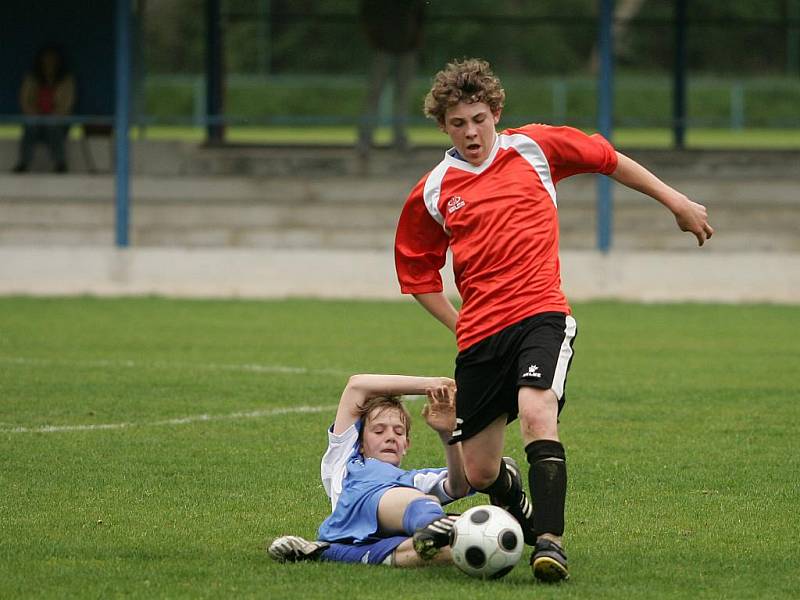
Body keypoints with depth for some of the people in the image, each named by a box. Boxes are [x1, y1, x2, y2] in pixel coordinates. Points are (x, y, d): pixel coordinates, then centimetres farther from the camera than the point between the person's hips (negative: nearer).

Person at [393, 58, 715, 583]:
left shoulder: (535, 148, 6)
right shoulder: (431, 195, 7)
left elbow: (609, 160, 19)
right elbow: (417, 275, 18)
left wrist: (676, 201, 21)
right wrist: (462, 327, 8)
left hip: (541, 313, -2)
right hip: (479, 334, 2)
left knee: (536, 413, -31)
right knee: (480, 472, 3)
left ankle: (550, 540, -35)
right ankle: (522, 512, 39)